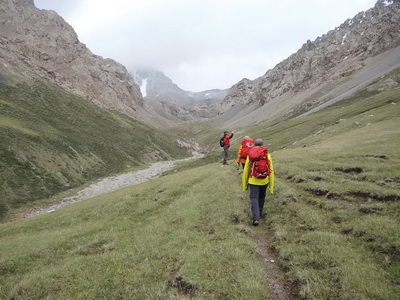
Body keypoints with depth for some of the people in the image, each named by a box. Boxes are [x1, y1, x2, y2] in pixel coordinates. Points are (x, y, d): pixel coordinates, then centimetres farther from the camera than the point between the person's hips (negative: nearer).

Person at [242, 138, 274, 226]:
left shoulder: (250, 155, -5)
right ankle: (260, 213, 37)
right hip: (264, 181, 2)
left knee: (254, 198, 1)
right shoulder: (268, 155, -3)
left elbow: (246, 171, -1)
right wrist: (271, 186, 3)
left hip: (253, 181, -2)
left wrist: (245, 184, 9)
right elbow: (271, 171, -3)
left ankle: (256, 218, -12)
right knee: (262, 197, 23)